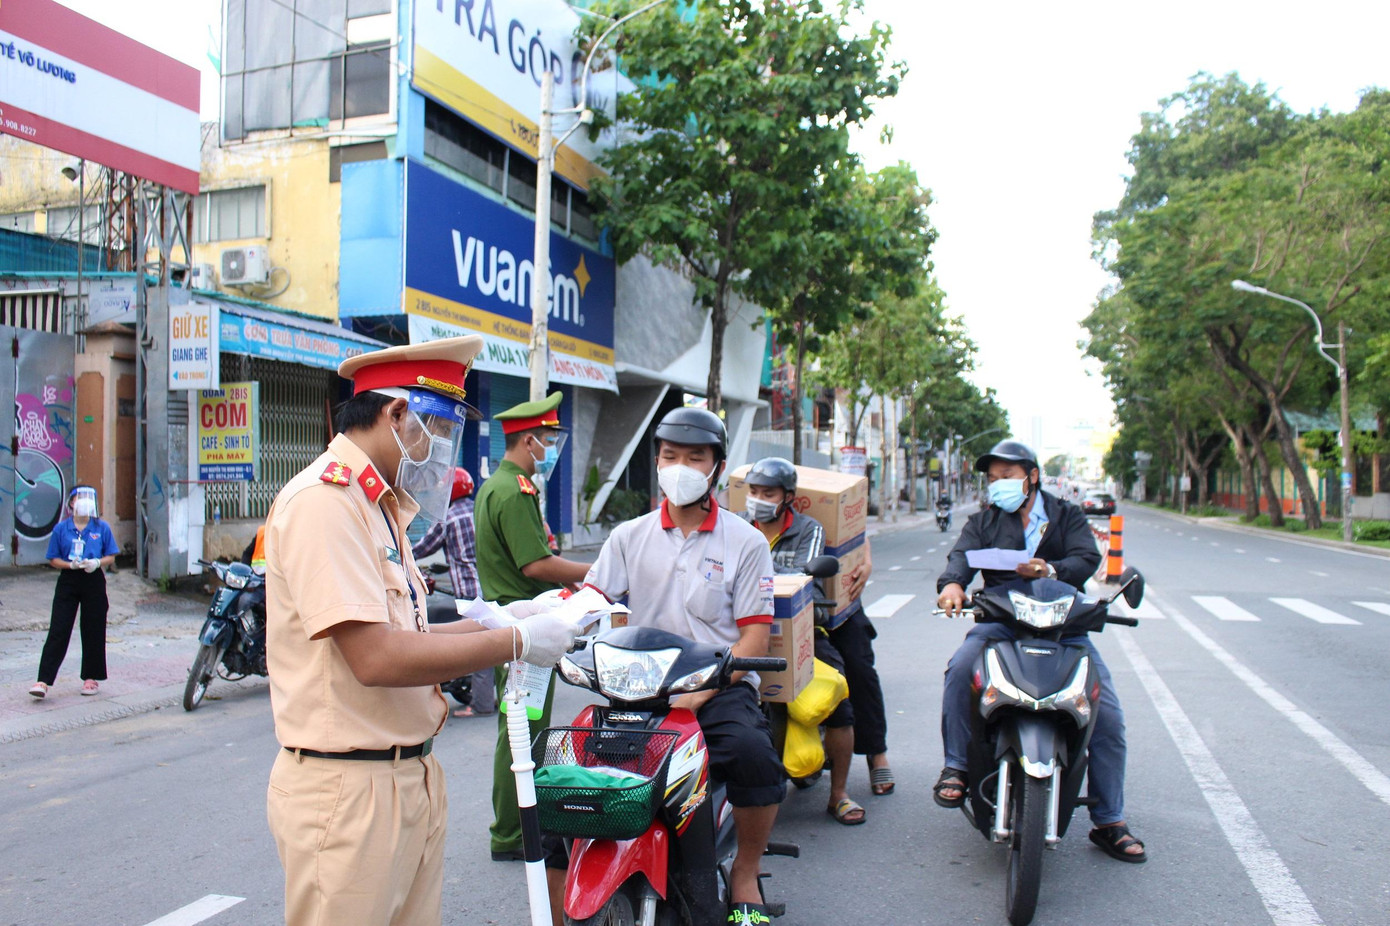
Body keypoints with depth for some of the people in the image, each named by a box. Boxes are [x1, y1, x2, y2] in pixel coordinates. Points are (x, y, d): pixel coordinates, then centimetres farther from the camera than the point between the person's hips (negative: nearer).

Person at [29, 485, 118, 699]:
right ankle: (44, 681, -4)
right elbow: (53, 559, 3)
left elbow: (111, 557, 6)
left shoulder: (102, 527, 3)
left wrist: (97, 563, -14)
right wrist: (71, 564, -16)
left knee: (93, 632, 6)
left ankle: (91, 677, 18)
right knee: (57, 632, -4)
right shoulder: (61, 528, 2)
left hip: (94, 581, 1)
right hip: (68, 582, 0)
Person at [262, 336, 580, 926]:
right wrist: (515, 643, -18)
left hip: (411, 780, 9)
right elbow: (376, 657, -25)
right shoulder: (323, 499, -17)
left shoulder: (380, 505, 15)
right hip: (348, 791, -9)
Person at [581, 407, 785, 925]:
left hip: (719, 687, -2)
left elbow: (754, 638, -2)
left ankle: (745, 879, -4)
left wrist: (701, 690, -17)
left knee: (753, 754, -30)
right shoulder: (630, 536, 12)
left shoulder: (745, 542, 3)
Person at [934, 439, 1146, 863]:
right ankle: (956, 765, -15)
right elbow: (962, 555, -5)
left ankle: (1109, 822, 7)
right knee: (960, 669, -30)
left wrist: (1052, 570, -28)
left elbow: (1087, 558, -6)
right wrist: (952, 583, -29)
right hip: (1001, 620, 0)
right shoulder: (983, 522, 16)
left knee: (1108, 717, -8)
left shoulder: (1066, 516, 13)